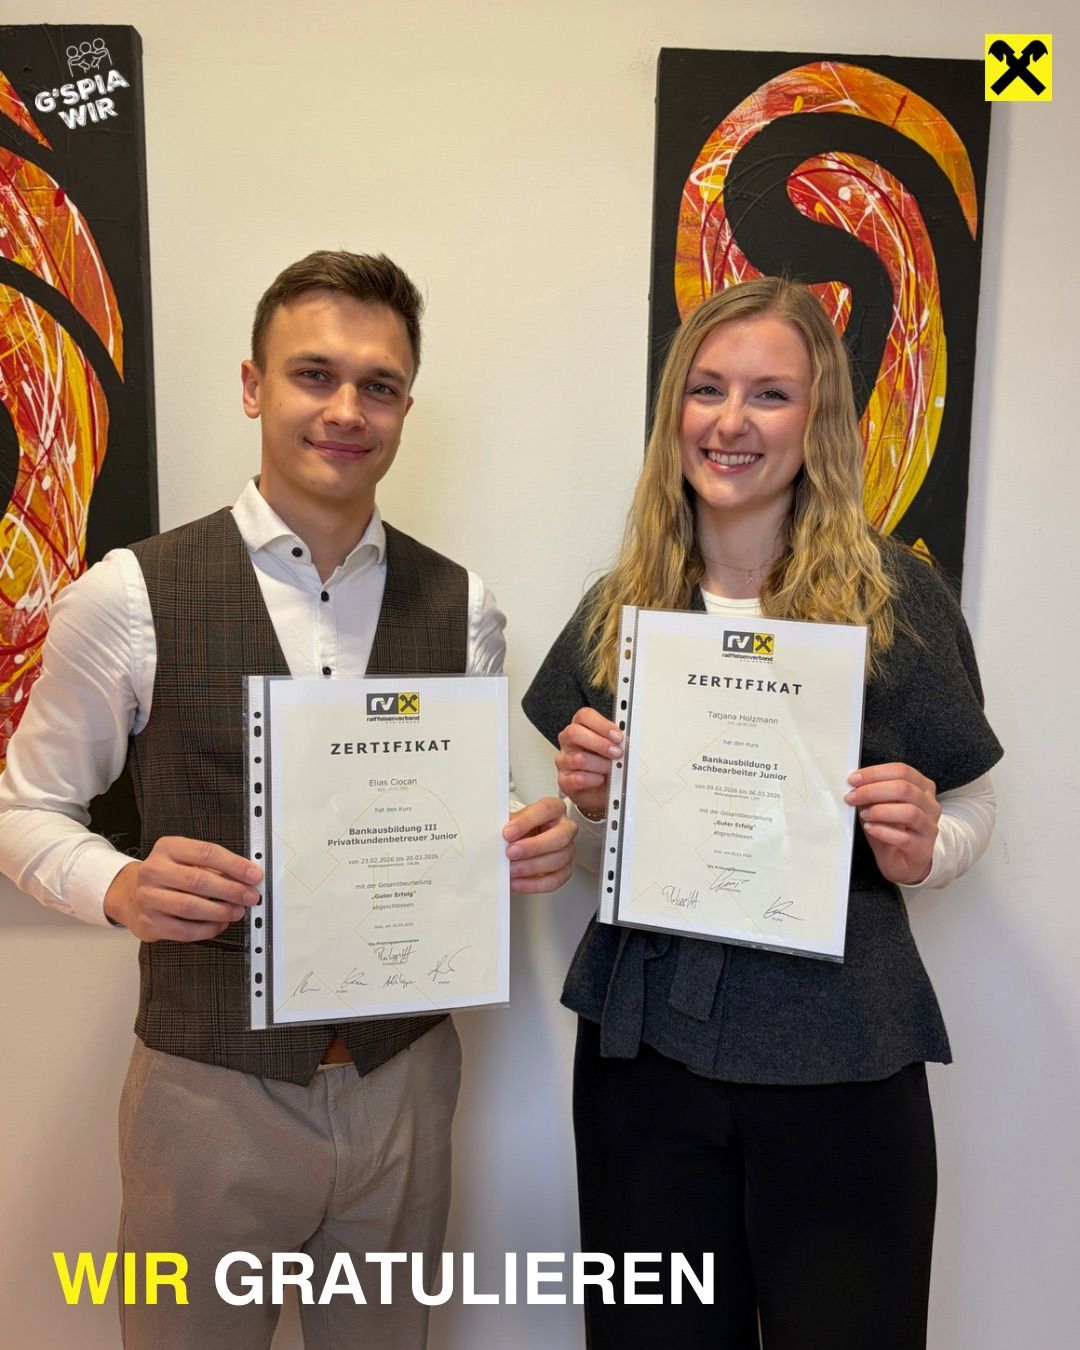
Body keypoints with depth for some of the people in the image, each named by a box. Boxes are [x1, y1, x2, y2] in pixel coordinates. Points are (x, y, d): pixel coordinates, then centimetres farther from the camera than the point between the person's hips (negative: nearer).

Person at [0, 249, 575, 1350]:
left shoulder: (460, 607, -2)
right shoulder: (129, 597, -11)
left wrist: (525, 847, -14)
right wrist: (121, 889, -21)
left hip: (406, 1081, 3)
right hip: (212, 1088, -2)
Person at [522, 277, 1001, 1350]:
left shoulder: (896, 594, -7)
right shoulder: (617, 608, 2)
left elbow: (970, 810, 3)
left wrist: (918, 846, -18)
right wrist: (586, 797, -9)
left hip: (839, 1061, -2)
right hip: (643, 1046, 3)